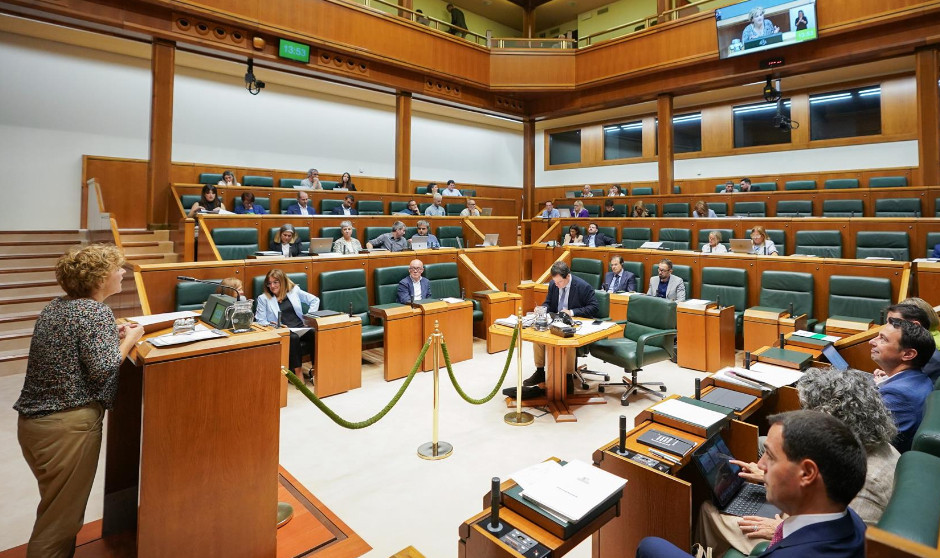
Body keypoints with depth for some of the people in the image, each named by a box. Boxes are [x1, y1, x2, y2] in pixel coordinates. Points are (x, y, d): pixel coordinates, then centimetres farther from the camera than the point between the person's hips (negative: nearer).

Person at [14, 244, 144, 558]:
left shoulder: (56, 306, 9)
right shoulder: (96, 311, -16)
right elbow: (102, 368, -23)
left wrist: (113, 336, 8)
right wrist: (129, 340, -9)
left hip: (33, 420, 9)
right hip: (68, 425, -9)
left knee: (55, 507, 25)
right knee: (62, 518, 6)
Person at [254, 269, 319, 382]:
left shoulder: (294, 291, 16)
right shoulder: (263, 298, 13)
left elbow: (315, 300, 19)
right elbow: (260, 321, 5)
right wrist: (274, 326, -13)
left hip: (302, 328, 2)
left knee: (315, 334, -31)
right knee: (294, 338, -38)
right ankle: (298, 372, -29)